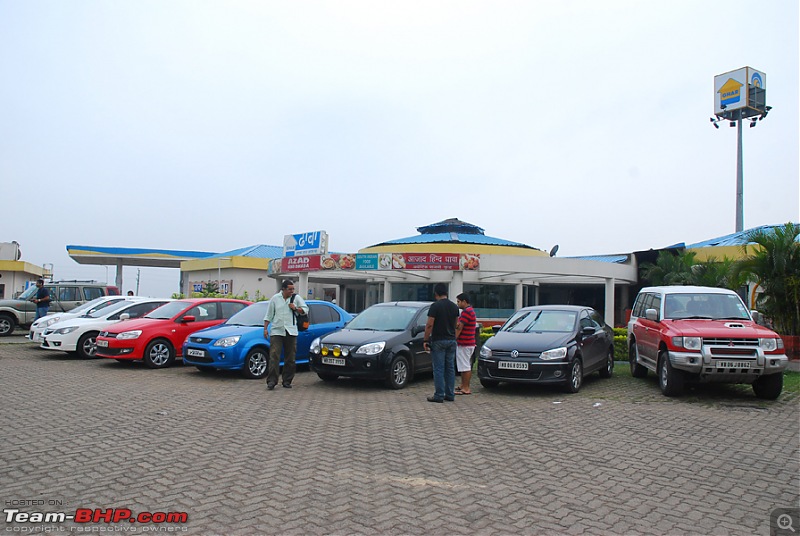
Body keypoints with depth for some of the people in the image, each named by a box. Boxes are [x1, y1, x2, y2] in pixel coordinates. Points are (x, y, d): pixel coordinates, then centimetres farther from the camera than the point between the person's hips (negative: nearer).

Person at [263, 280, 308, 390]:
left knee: (290, 358, 5)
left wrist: (296, 308, -6)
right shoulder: (275, 298, 5)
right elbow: (268, 315, 7)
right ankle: (271, 381, -8)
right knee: (274, 356, -10)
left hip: (291, 332, 2)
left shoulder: (296, 298, 6)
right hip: (276, 331, -2)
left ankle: (287, 381, 15)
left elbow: (306, 310, 10)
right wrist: (265, 329, 2)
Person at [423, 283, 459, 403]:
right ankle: (450, 394, 14)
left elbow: (429, 325, -14)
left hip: (438, 341, -6)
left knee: (439, 368, -2)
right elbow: (456, 324, 14)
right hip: (451, 340, 6)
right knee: (450, 368, 11)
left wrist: (425, 340, -8)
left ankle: (439, 395, 0)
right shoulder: (454, 306, 8)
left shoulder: (435, 306, -12)